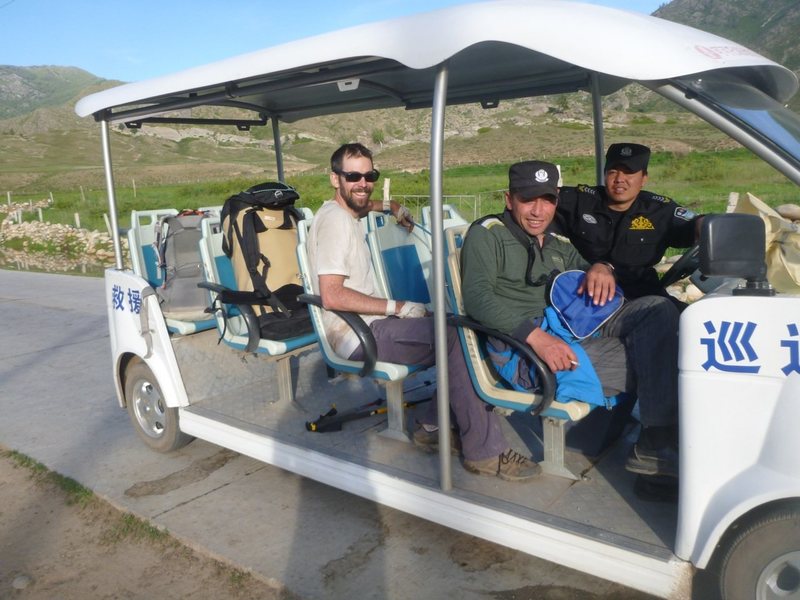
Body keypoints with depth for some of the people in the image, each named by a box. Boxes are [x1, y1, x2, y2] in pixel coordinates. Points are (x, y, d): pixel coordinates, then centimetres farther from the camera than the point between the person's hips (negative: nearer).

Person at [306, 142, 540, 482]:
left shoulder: (345, 216, 18)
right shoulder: (334, 219, -12)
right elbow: (332, 295, -22)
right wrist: (398, 307, -18)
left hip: (370, 324, 10)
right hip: (357, 333, -10)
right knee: (455, 338, -24)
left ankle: (434, 425, 3)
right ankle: (484, 452, -17)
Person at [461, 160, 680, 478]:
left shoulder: (558, 244, 23)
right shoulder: (487, 234, 0)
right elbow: (476, 297, -14)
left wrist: (601, 268, 1)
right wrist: (535, 335, -27)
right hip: (520, 346, -8)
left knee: (658, 309, -10)